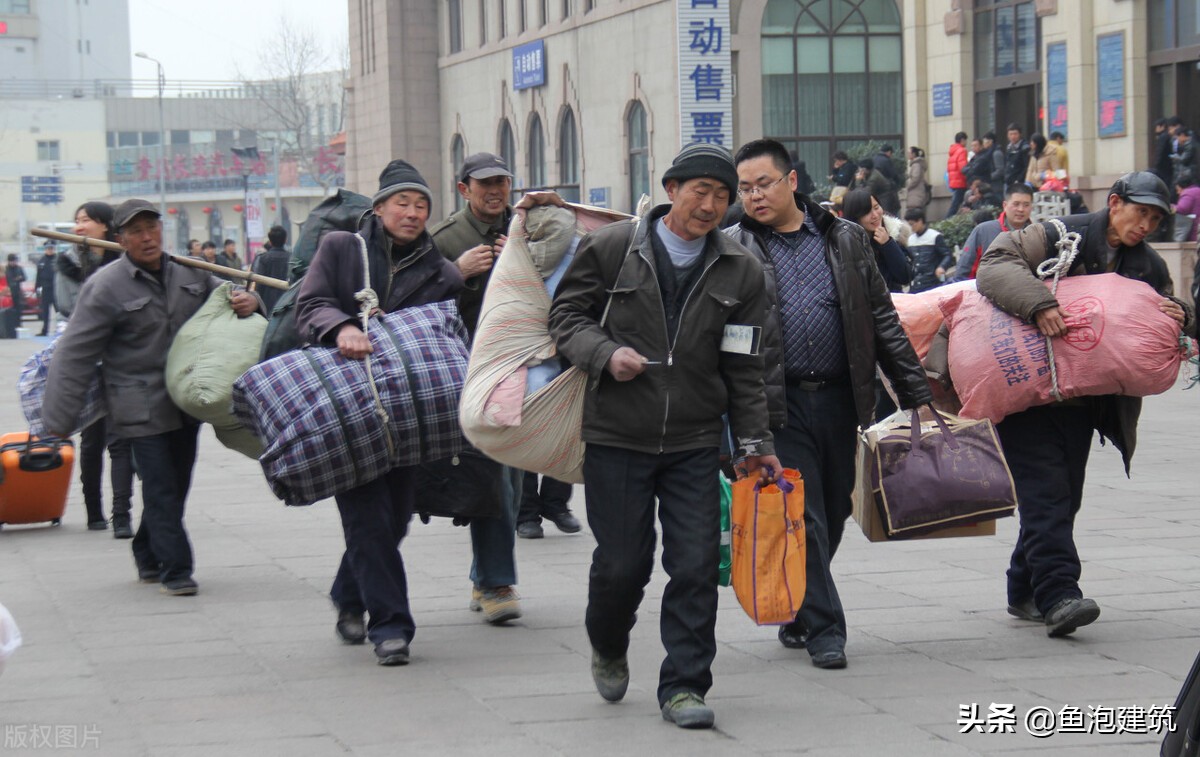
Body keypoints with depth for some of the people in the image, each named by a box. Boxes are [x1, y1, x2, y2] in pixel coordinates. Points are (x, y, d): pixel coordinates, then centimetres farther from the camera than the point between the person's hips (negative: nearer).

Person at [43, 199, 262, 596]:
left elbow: (225, 295, 22)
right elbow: (74, 356, -9)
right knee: (161, 487, -9)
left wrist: (249, 301, -5)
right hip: (142, 408, -6)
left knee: (176, 484, 15)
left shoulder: (190, 273, 5)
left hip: (186, 401, 6)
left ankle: (148, 557, 33)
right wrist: (58, 422, -11)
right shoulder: (106, 287, -10)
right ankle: (174, 570, -1)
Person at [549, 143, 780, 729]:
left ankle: (683, 685, 8)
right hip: (617, 437, -2)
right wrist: (606, 354, -14)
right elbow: (567, 313, 5)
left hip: (695, 442, 2)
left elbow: (744, 368, 9)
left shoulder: (740, 272, 6)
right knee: (621, 563, 3)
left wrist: (754, 441, 5)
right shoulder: (610, 248, -1)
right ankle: (607, 648, 33)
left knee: (696, 565, -3)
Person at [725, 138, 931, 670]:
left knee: (833, 515, 10)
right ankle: (822, 628, 1)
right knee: (802, 517, -6)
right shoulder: (735, 249, 2)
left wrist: (916, 394, 6)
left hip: (839, 399, 3)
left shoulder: (845, 241, 9)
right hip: (779, 403, -3)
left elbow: (883, 321, 11)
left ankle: (796, 615, 28)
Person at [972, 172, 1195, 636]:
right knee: (1046, 492, -15)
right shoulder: (1058, 238, -6)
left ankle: (1025, 591, 23)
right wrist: (1039, 304, -32)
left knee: (1063, 498, 11)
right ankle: (1057, 596, -24)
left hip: (1085, 402, 6)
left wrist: (1180, 319, -8)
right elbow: (995, 264, -17)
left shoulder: (1149, 267, 13)